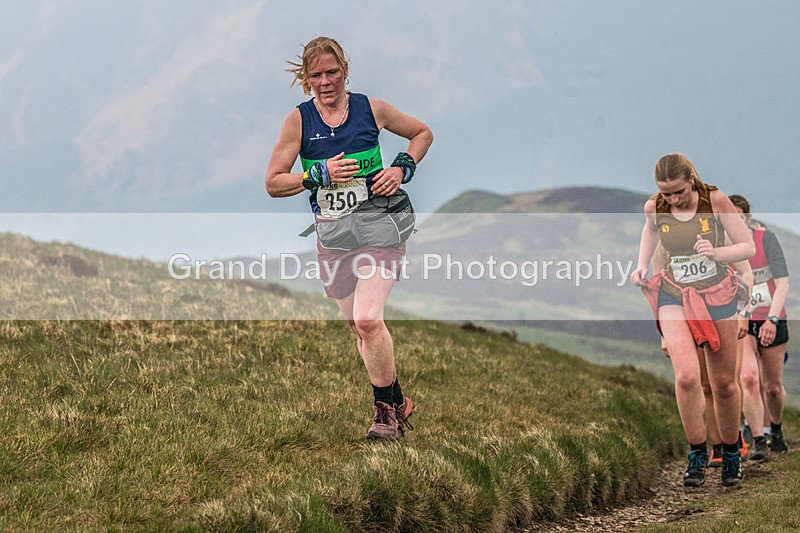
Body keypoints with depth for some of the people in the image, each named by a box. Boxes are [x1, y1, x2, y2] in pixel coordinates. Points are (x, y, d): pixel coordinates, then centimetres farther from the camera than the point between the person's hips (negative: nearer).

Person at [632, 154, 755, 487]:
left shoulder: (715, 201, -13)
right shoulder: (654, 208, -6)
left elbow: (748, 247, -9)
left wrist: (716, 253, -27)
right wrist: (642, 265, 6)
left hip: (717, 294, 0)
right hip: (675, 296, 0)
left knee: (724, 384, 8)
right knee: (686, 376, -22)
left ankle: (731, 451, 31)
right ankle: (697, 454, -7)